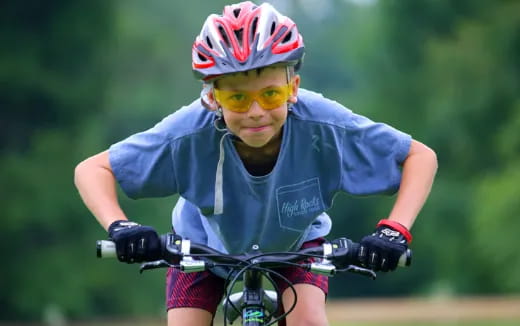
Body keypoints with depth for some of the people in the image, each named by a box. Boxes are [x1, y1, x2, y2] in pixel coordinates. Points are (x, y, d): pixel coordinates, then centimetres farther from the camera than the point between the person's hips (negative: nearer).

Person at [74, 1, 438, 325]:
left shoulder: (323, 128, -37)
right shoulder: (190, 135, -38)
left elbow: (421, 156, -28)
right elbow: (92, 170, -30)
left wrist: (394, 230, -43)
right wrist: (119, 226, -49)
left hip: (295, 243, 0)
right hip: (206, 243, 0)